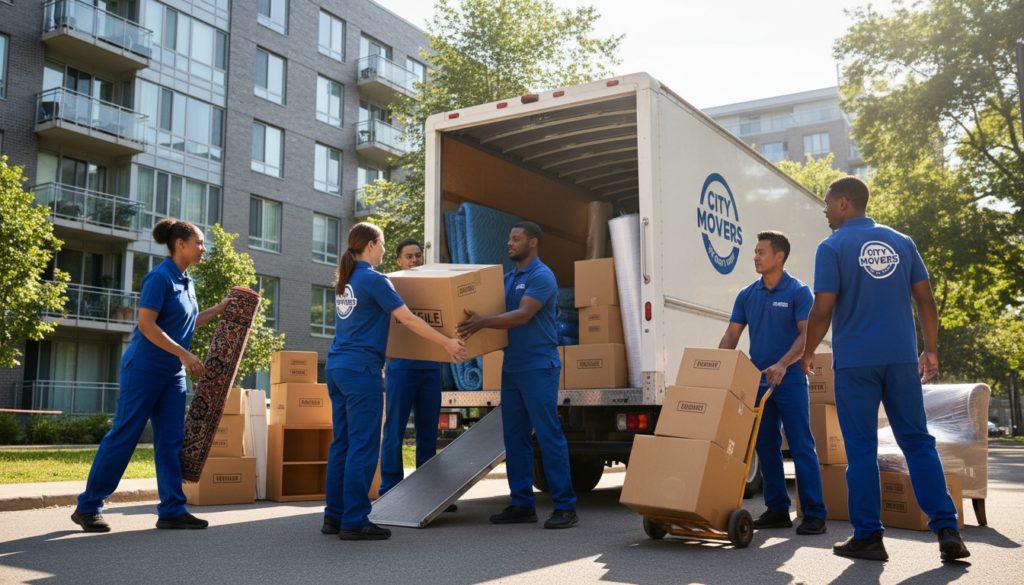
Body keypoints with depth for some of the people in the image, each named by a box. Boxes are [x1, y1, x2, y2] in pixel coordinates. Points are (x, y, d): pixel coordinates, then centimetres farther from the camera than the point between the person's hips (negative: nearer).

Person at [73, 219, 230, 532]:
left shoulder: (186, 282, 12)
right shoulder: (159, 277, -14)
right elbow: (146, 324, -20)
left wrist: (219, 309, 16)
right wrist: (184, 354, -23)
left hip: (172, 374, 8)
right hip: (144, 367, -8)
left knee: (171, 441, 5)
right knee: (123, 436, -1)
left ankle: (172, 510, 7)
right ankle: (88, 507, 11)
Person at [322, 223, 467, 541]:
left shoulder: (344, 281, 16)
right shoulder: (374, 280, -9)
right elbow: (408, 319, -12)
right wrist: (448, 343, -8)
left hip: (336, 366, 9)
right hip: (361, 368, -9)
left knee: (342, 443, 11)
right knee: (363, 445, -5)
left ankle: (334, 516, 15)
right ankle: (354, 522, -3)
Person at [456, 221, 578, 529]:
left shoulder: (542, 276, -10)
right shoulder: (508, 278, 17)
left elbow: (522, 315, -22)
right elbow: (493, 309, 18)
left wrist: (483, 323, -32)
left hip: (539, 367, -8)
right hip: (512, 366, 9)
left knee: (549, 435, -7)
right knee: (515, 437, 9)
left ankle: (565, 506, -1)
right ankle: (522, 504, 17)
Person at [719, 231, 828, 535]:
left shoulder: (798, 292, -5)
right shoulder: (747, 295, 10)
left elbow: (807, 333, -12)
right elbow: (732, 334, 11)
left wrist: (782, 364, -25)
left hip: (790, 381, -5)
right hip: (758, 382, 6)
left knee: (801, 447, -6)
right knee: (766, 447, 8)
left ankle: (814, 514, -2)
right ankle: (777, 510, 16)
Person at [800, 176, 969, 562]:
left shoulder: (832, 247, -5)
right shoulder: (901, 242, 10)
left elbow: (822, 311, -10)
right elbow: (925, 300, 8)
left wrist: (808, 353, 3)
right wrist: (930, 350, 16)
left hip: (854, 360, -4)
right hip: (901, 357, 4)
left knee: (861, 449, 2)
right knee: (918, 442, 8)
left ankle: (868, 537, 6)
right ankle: (947, 530, 2)